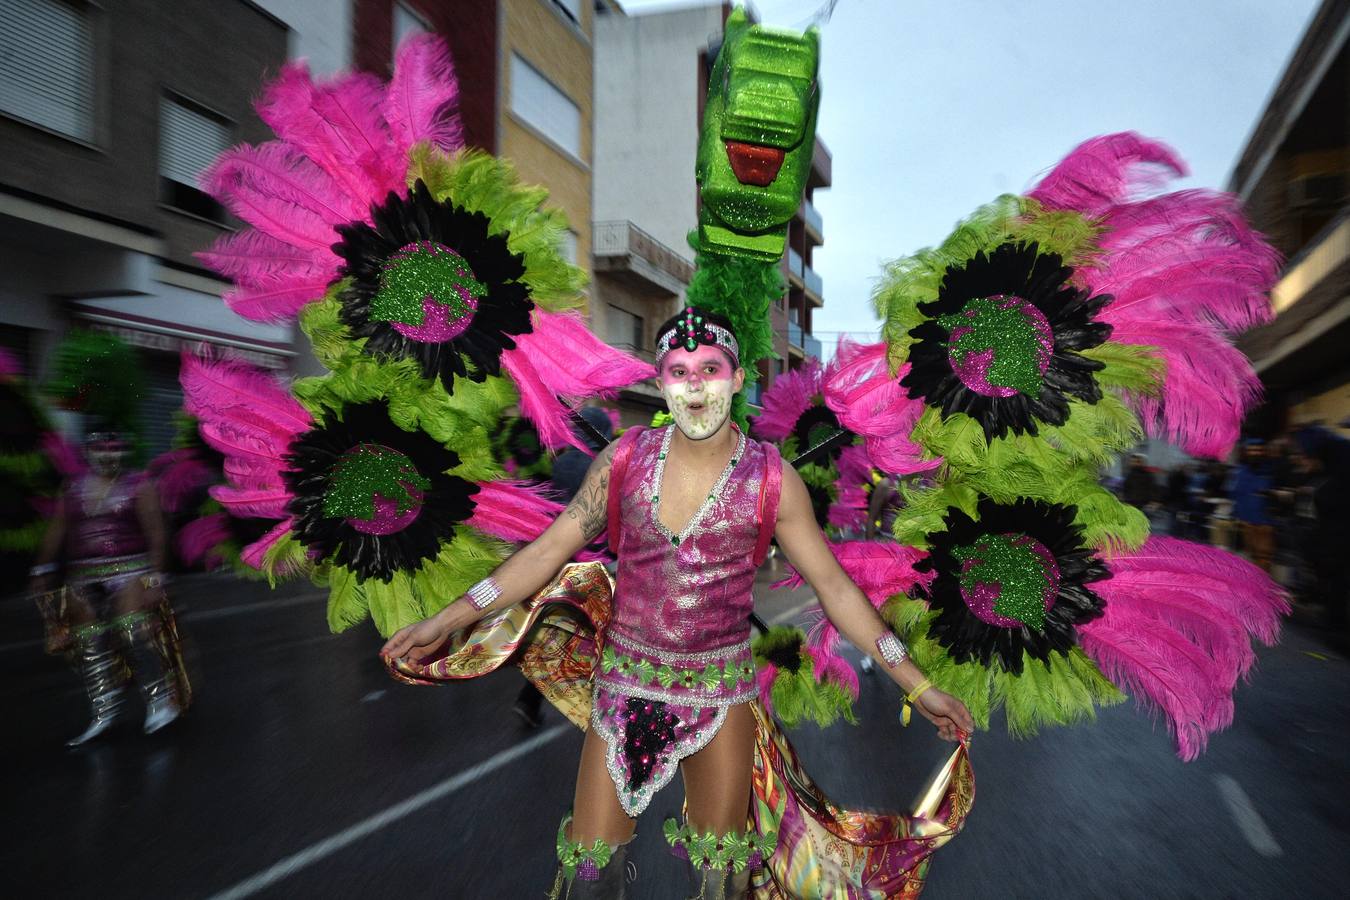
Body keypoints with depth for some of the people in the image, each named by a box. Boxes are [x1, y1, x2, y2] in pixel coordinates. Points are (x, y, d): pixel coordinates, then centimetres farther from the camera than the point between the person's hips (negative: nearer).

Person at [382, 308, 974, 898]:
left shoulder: (772, 480, -10)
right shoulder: (625, 461, -6)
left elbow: (835, 586, -3)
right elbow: (551, 548, -1)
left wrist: (916, 685, -3)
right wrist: (447, 620, -3)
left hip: (720, 693, 0)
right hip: (624, 686, 1)